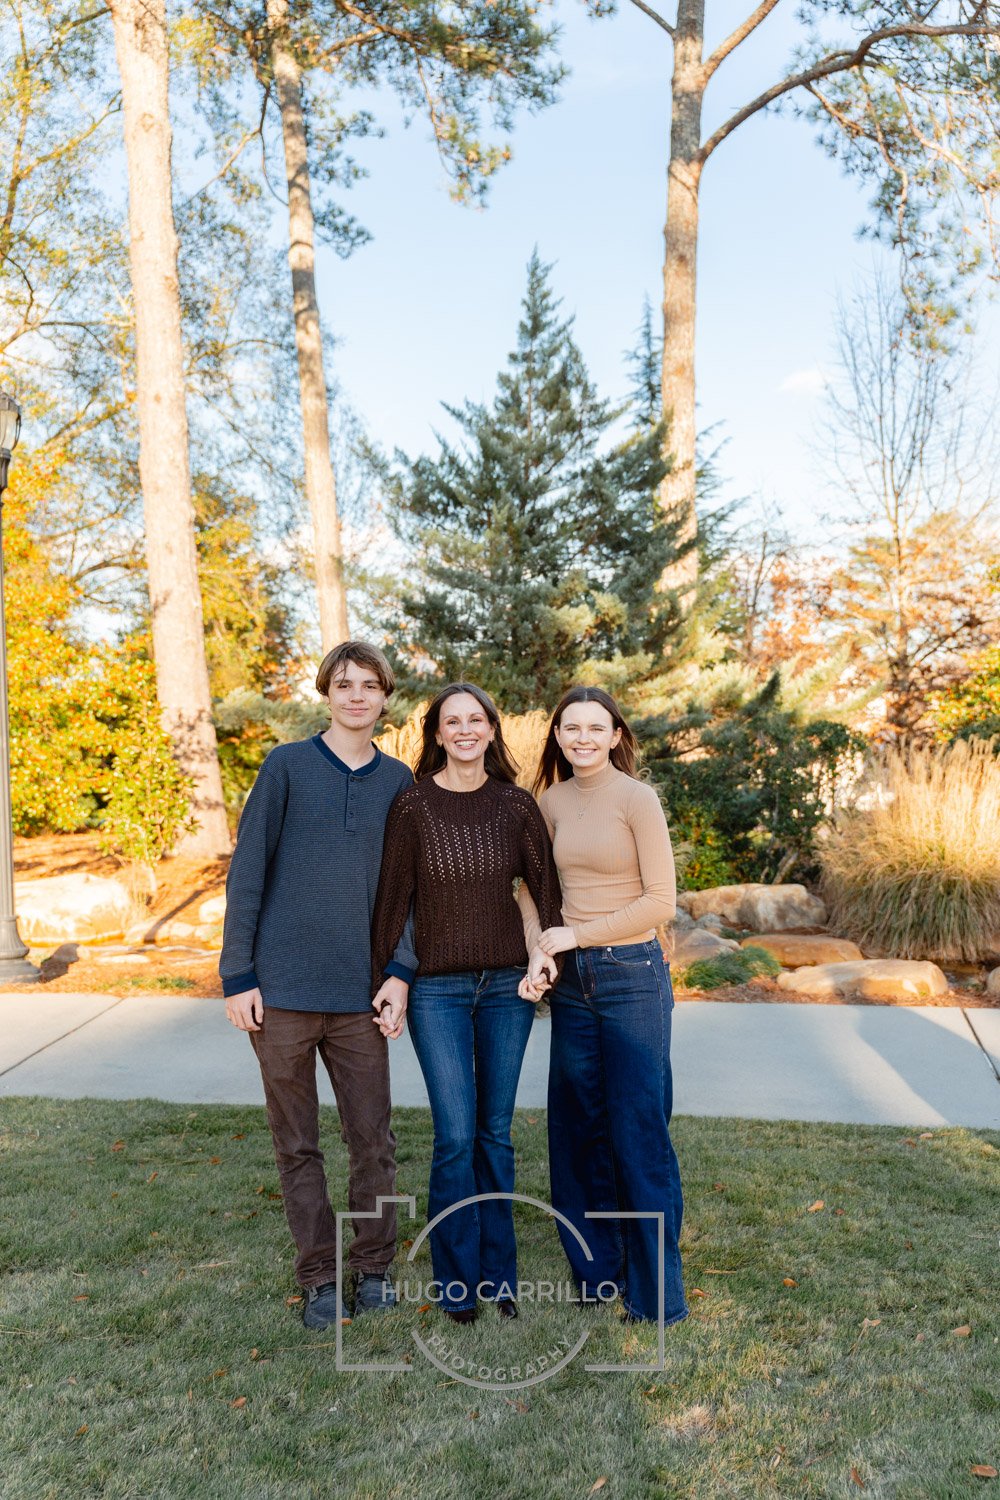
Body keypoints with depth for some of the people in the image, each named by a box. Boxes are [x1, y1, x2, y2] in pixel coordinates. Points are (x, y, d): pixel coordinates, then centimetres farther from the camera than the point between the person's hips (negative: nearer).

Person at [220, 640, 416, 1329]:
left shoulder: (399, 780, 7)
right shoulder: (288, 766, -1)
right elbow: (247, 872, -1)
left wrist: (401, 970, -3)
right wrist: (238, 974, -5)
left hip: (360, 992, 2)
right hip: (281, 988, -2)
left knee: (374, 1139, 8)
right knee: (297, 1145, 9)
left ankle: (374, 1267, 27)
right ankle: (319, 1278, 25)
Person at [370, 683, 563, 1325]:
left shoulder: (516, 805, -1)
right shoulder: (414, 806, -6)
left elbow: (547, 887, 4)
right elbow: (394, 898, -2)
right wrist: (386, 981, -1)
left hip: (507, 984, 2)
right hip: (437, 989, -2)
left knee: (496, 1133, 12)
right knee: (456, 1137, -1)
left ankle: (497, 1273, 28)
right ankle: (458, 1282, 19)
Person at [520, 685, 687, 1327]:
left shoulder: (637, 798, -9)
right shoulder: (552, 801, 7)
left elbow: (661, 900, -12)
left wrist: (577, 936, -10)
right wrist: (540, 955, 0)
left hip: (632, 975, -5)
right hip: (572, 981, 6)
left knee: (639, 1134, 2)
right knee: (578, 1128, 13)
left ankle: (657, 1294, 18)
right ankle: (597, 1271, 32)